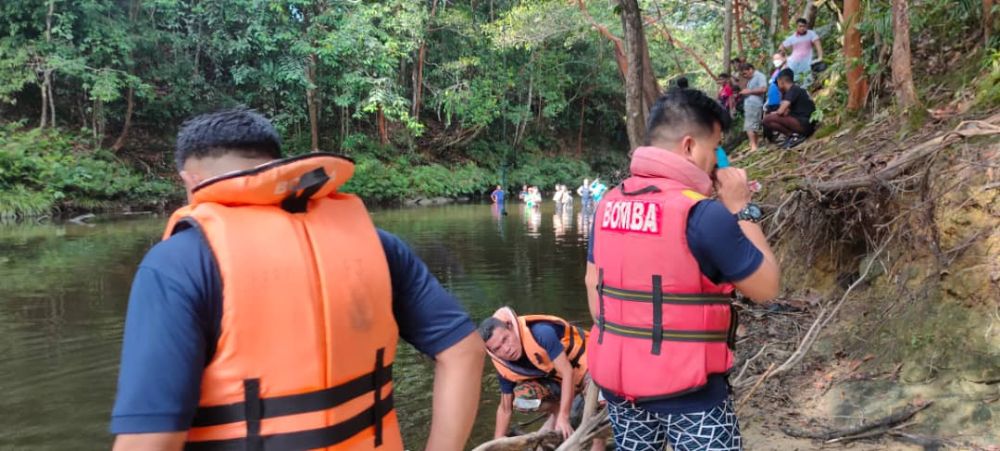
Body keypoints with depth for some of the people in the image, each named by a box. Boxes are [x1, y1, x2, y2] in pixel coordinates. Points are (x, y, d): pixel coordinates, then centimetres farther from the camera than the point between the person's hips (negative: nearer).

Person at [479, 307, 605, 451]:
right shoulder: (505, 368, -16)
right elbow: (505, 408, -2)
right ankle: (556, 409, 5)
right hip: (557, 379, 5)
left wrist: (563, 417, -33)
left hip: (583, 363, -5)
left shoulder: (541, 333, -35)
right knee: (521, 397, -19)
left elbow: (567, 372, -31)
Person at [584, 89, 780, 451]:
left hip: (616, 377, 6)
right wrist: (742, 209, -2)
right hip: (685, 387, -6)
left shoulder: (609, 204, 1)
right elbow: (766, 287, -7)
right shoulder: (704, 213, -18)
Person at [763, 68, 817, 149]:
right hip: (808, 126, 10)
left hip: (804, 124, -10)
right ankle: (794, 134, 8)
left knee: (767, 119, -17)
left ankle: (794, 135, -13)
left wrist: (773, 114, 3)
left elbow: (781, 111, -17)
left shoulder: (793, 90, -9)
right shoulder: (797, 89, 21)